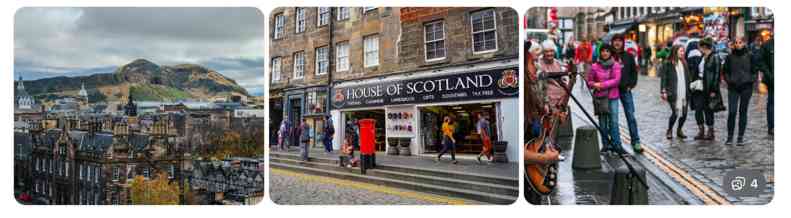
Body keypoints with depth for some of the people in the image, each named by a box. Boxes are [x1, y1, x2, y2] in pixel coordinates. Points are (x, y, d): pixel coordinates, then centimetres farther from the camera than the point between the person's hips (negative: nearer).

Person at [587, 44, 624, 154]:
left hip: (613, 97, -1)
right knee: (602, 122, 6)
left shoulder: (616, 65, 1)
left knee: (614, 121, -4)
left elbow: (616, 80, -9)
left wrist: (601, 85, -15)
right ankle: (606, 144, 17)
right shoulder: (595, 66, 2)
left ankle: (616, 145, 1)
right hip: (600, 97, 1)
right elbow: (589, 81, 7)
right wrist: (594, 85, -15)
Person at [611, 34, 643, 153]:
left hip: (625, 90, 1)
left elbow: (634, 72, 11)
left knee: (631, 116, 0)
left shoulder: (629, 56, 8)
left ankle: (636, 142, 3)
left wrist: (631, 85, 0)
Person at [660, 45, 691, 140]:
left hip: (684, 93, 6)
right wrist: (664, 91, -14)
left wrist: (689, 90, 12)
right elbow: (663, 78, -7)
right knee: (675, 113, -8)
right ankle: (669, 131, 14)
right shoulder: (667, 63, -4)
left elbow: (687, 77, 17)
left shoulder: (684, 63, 14)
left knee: (684, 113, 5)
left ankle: (679, 130, 25)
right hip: (673, 93, -6)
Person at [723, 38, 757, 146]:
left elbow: (754, 70, 10)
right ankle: (730, 136, 3)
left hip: (746, 87, 1)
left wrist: (752, 80, -2)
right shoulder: (730, 57, 3)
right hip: (733, 88, 0)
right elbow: (725, 71, 10)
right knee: (732, 112, -8)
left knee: (743, 112, 5)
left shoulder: (749, 56, 3)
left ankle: (740, 137, 11)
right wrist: (728, 80, -3)